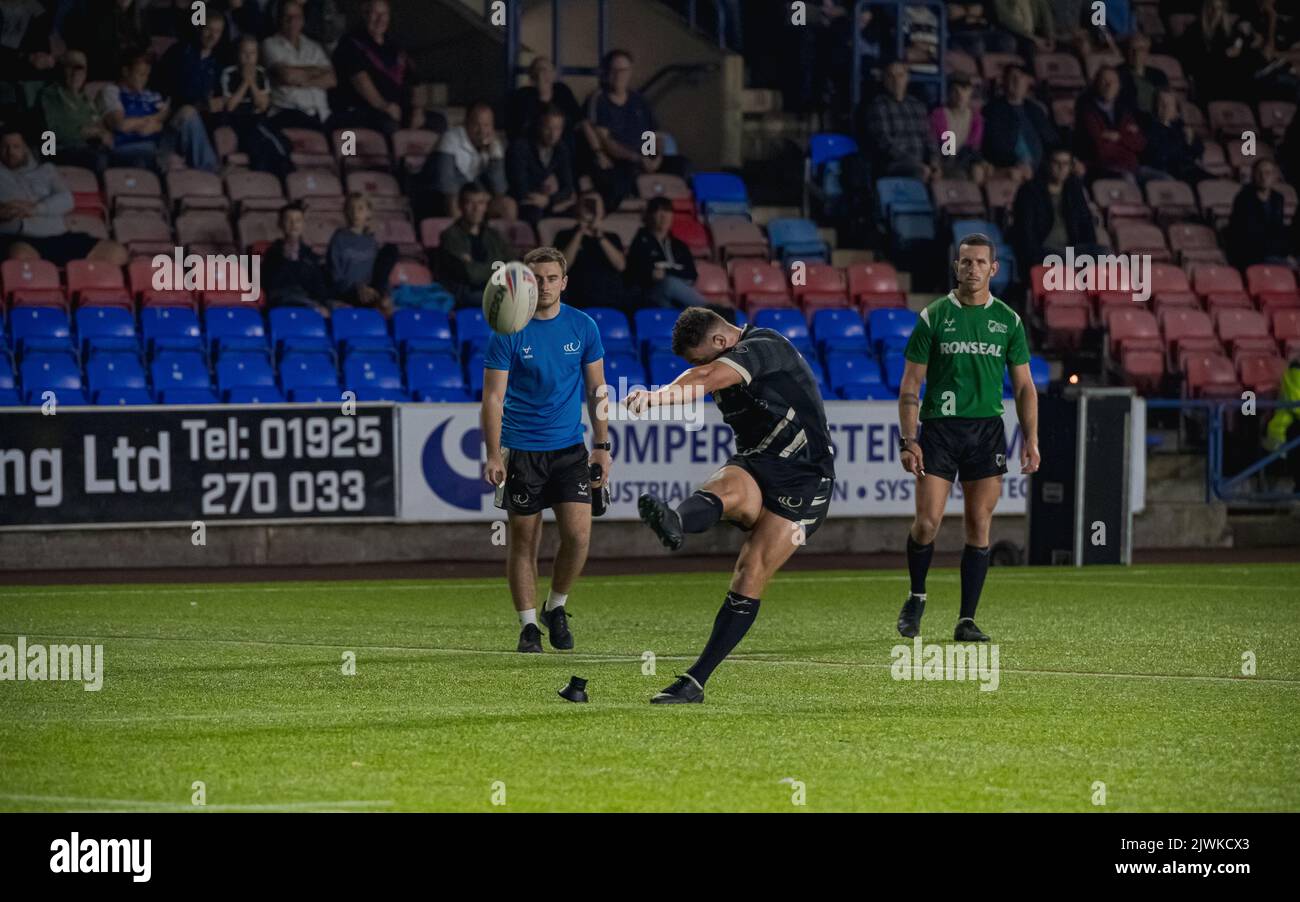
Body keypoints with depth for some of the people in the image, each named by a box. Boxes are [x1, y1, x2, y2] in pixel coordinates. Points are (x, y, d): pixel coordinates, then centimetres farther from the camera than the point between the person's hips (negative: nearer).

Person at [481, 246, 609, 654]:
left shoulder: (583, 327, 2)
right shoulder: (508, 332, -6)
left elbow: (596, 389, 10)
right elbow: (493, 397, -6)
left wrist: (601, 447, 6)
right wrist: (493, 455, -14)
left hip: (569, 448, 2)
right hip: (521, 450, -2)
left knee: (578, 533, -9)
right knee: (523, 540, 1)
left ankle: (556, 608, 13)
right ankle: (528, 626, 10)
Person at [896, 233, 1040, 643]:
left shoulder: (1008, 320, 8)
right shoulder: (933, 317, 2)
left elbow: (1024, 386, 12)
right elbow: (910, 384, 2)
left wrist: (1031, 439, 1)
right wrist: (908, 440, -7)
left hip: (986, 429, 2)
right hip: (939, 427, -2)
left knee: (979, 525, -2)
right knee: (927, 522, -9)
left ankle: (966, 621, 4)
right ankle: (916, 597, 17)